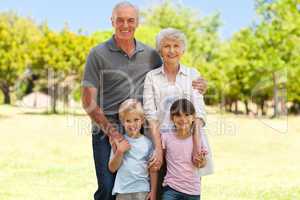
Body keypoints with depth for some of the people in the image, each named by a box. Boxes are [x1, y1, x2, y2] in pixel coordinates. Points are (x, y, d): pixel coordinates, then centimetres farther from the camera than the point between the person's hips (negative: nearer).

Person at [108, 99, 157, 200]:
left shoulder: (147, 142, 0)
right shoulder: (119, 141, 1)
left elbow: (153, 169, 4)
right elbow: (112, 168, 2)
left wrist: (153, 191, 1)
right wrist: (119, 152, -12)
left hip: (142, 191, 0)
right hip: (122, 191, 1)